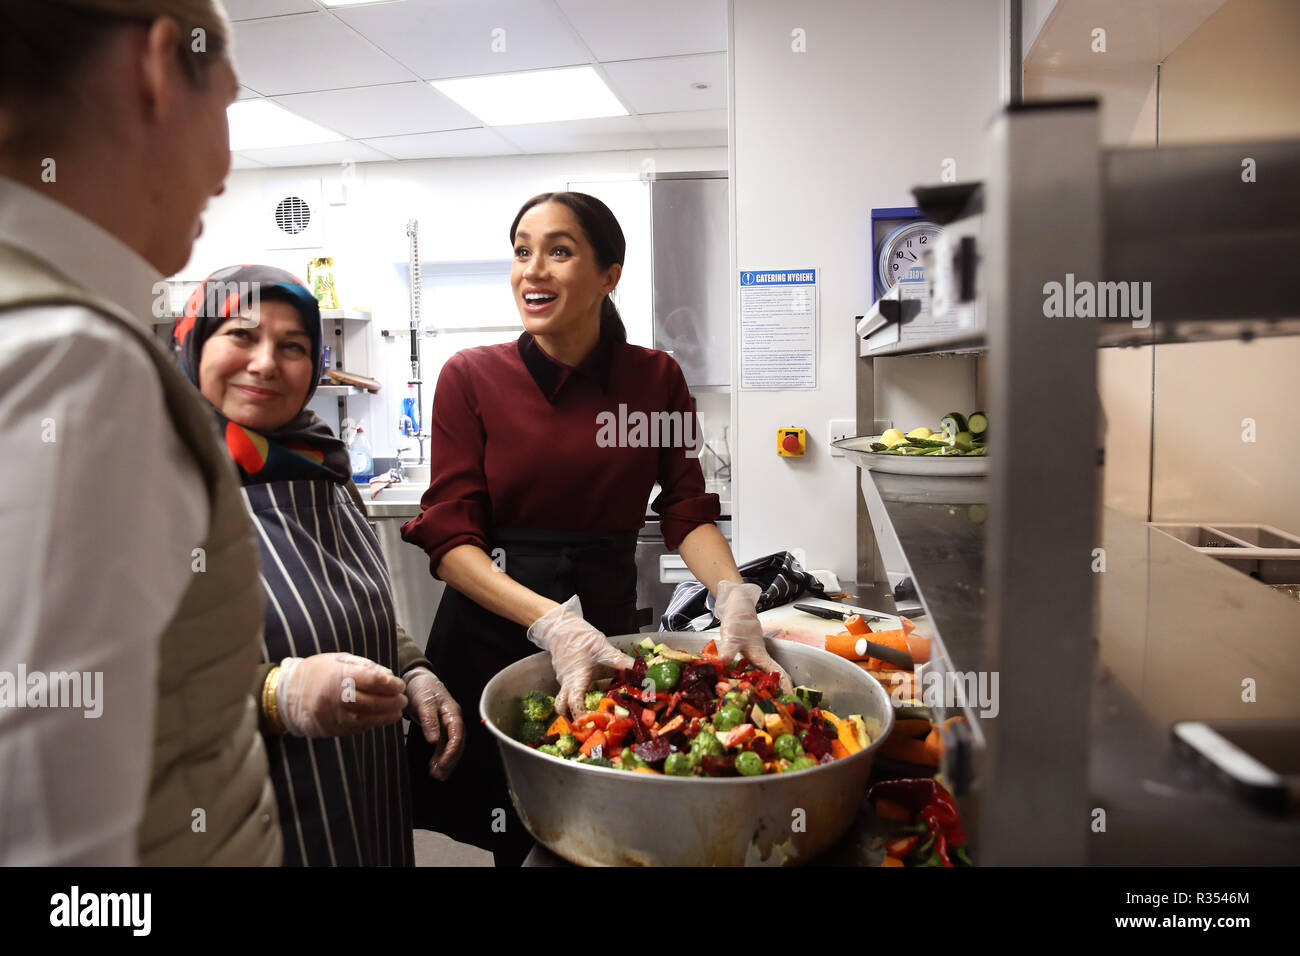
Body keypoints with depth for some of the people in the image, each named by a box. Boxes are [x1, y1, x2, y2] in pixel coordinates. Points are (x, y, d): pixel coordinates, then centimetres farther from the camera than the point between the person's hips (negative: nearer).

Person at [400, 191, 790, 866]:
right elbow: (448, 537, -11)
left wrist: (733, 595, -19)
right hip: (490, 629, -1)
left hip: (607, 621, 2)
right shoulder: (471, 377, -6)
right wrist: (551, 621, -25)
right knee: (510, 836, 13)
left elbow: (687, 511, 0)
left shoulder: (655, 378, -1)